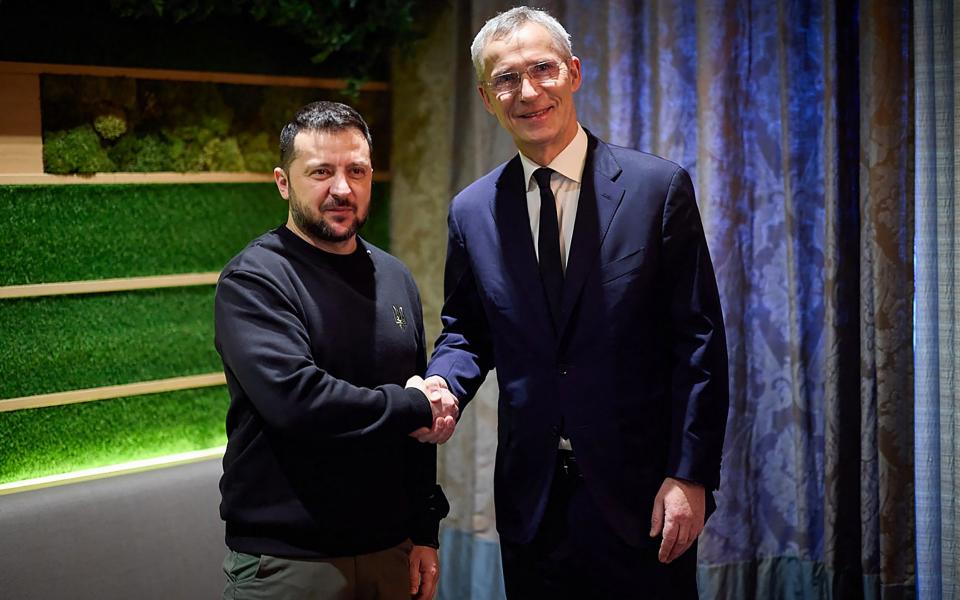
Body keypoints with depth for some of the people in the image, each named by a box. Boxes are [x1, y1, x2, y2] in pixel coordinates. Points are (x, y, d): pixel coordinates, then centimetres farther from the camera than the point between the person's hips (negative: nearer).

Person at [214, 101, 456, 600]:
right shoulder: (253, 282, -11)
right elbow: (295, 400, -25)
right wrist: (415, 407, -14)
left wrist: (426, 531, 11)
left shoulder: (394, 277, 9)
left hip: (390, 549, 6)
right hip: (286, 559, -6)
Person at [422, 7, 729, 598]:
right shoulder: (472, 211, 5)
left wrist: (690, 475, -11)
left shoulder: (658, 187, -5)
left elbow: (699, 341, -6)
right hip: (532, 499, 3)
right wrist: (441, 385, -9)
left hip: (640, 494, -3)